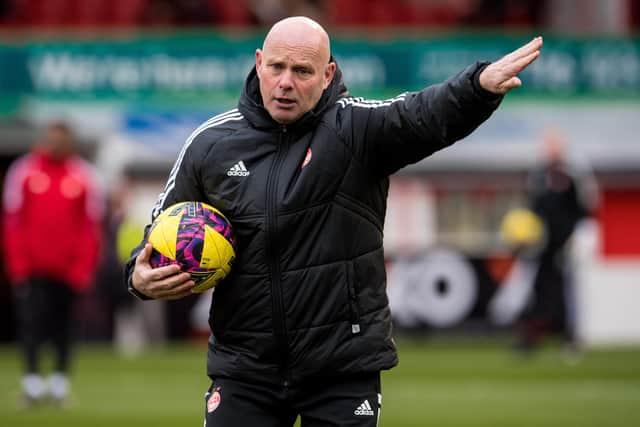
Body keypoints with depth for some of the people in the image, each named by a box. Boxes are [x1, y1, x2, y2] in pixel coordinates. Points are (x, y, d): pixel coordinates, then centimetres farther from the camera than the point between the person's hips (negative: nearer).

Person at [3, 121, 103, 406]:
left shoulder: (83, 176, 1)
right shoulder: (23, 171, 1)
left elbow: (90, 226, 2)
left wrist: (83, 270, -4)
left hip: (67, 271, 1)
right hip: (32, 269, -1)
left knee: (63, 326, 6)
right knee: (32, 318, -8)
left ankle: (60, 378, 14)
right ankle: (32, 378, -8)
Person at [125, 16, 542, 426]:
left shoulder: (356, 127, -8)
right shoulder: (210, 143, 3)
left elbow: (426, 115, -28)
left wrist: (482, 85, -49)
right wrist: (141, 276, -6)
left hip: (344, 368, -2)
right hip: (245, 368, 2)